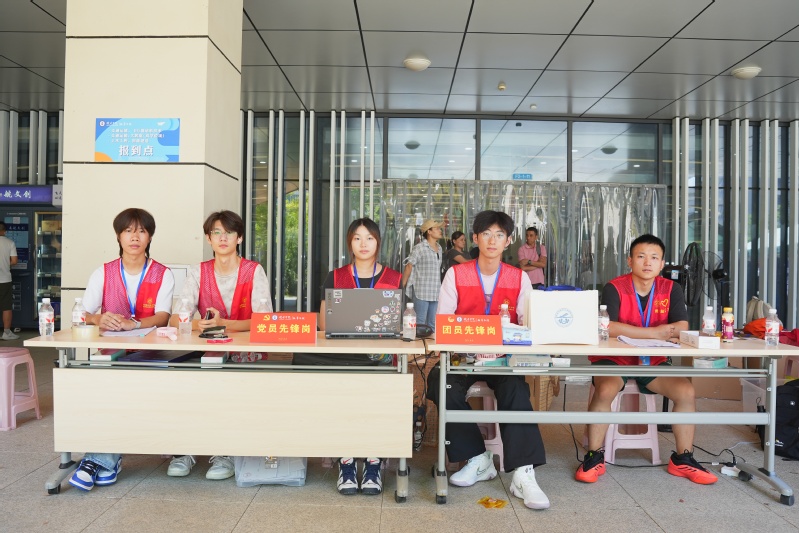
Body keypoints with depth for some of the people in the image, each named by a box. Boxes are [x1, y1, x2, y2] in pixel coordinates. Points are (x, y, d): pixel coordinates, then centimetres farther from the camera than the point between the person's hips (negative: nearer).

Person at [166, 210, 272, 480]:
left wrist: (223, 323, -29)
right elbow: (175, 319, -5)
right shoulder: (198, 272, 6)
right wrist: (196, 324, -29)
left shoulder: (254, 271, -3)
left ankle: (224, 452, -17)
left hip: (247, 352, -2)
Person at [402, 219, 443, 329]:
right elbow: (409, 267, -6)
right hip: (422, 293, -6)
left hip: (436, 294, 6)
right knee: (420, 323, -1)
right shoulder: (419, 248, -7)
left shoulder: (439, 248, 13)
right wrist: (403, 286, -6)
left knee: (433, 324, 12)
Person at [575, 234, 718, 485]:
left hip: (654, 361, 4)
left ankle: (683, 460, 5)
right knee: (605, 391, -30)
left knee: (686, 391, -16)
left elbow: (682, 329, -12)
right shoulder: (614, 288, -12)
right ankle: (594, 457, -11)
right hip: (615, 359, -4)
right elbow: (608, 328, -27)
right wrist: (654, 333, -24)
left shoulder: (671, 289, 0)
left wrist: (631, 333, -24)